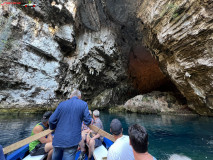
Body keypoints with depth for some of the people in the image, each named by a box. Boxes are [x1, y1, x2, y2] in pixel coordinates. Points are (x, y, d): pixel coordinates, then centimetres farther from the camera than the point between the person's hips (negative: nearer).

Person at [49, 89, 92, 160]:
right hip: (71, 142, -3)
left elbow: (52, 120, 1)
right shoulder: (83, 104, -6)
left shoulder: (62, 104, 1)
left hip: (57, 140, 4)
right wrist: (90, 120, 15)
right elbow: (87, 121, -8)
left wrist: (52, 128, 22)